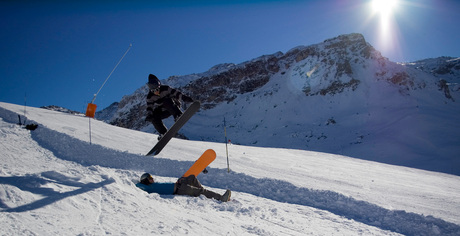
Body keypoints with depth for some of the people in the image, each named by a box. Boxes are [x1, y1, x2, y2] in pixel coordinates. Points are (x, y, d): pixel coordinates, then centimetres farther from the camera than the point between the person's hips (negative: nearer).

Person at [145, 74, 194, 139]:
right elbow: (149, 107, -6)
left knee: (166, 101, -35)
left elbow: (175, 93, -14)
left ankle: (178, 116, -47)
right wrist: (149, 114, -26)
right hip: (162, 112, 4)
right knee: (154, 117, -24)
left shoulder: (165, 88, -12)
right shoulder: (150, 97, -5)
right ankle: (163, 133, -13)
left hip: (172, 107, -4)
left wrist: (183, 97, -29)